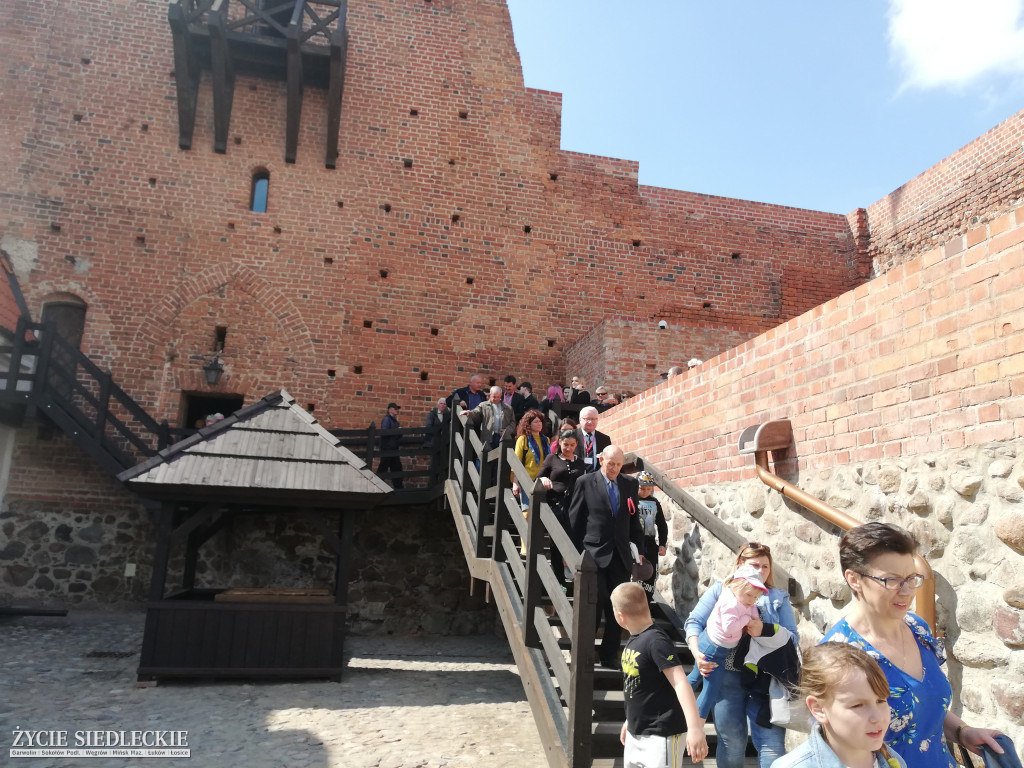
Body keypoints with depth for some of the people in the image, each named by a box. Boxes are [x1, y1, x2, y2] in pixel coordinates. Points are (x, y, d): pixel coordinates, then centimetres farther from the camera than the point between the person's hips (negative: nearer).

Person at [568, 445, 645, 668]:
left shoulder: (630, 484, 8)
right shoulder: (585, 482, -1)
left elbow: (634, 518, 13)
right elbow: (574, 519, 1)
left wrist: (639, 548, 11)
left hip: (621, 556, 4)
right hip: (594, 554, -3)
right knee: (594, 606, -4)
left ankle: (610, 656, 20)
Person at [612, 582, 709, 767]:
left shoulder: (656, 641, -22)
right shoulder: (633, 640, 5)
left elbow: (680, 683, -29)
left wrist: (694, 727, -38)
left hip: (661, 735, -9)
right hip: (636, 733, 9)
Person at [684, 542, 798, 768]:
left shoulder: (779, 598, 10)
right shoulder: (721, 589, 6)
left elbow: (793, 639, 2)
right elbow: (694, 621, 0)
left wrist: (763, 631, -15)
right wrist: (697, 653, -16)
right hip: (727, 676, -1)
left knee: (772, 743, -1)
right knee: (731, 742, 11)